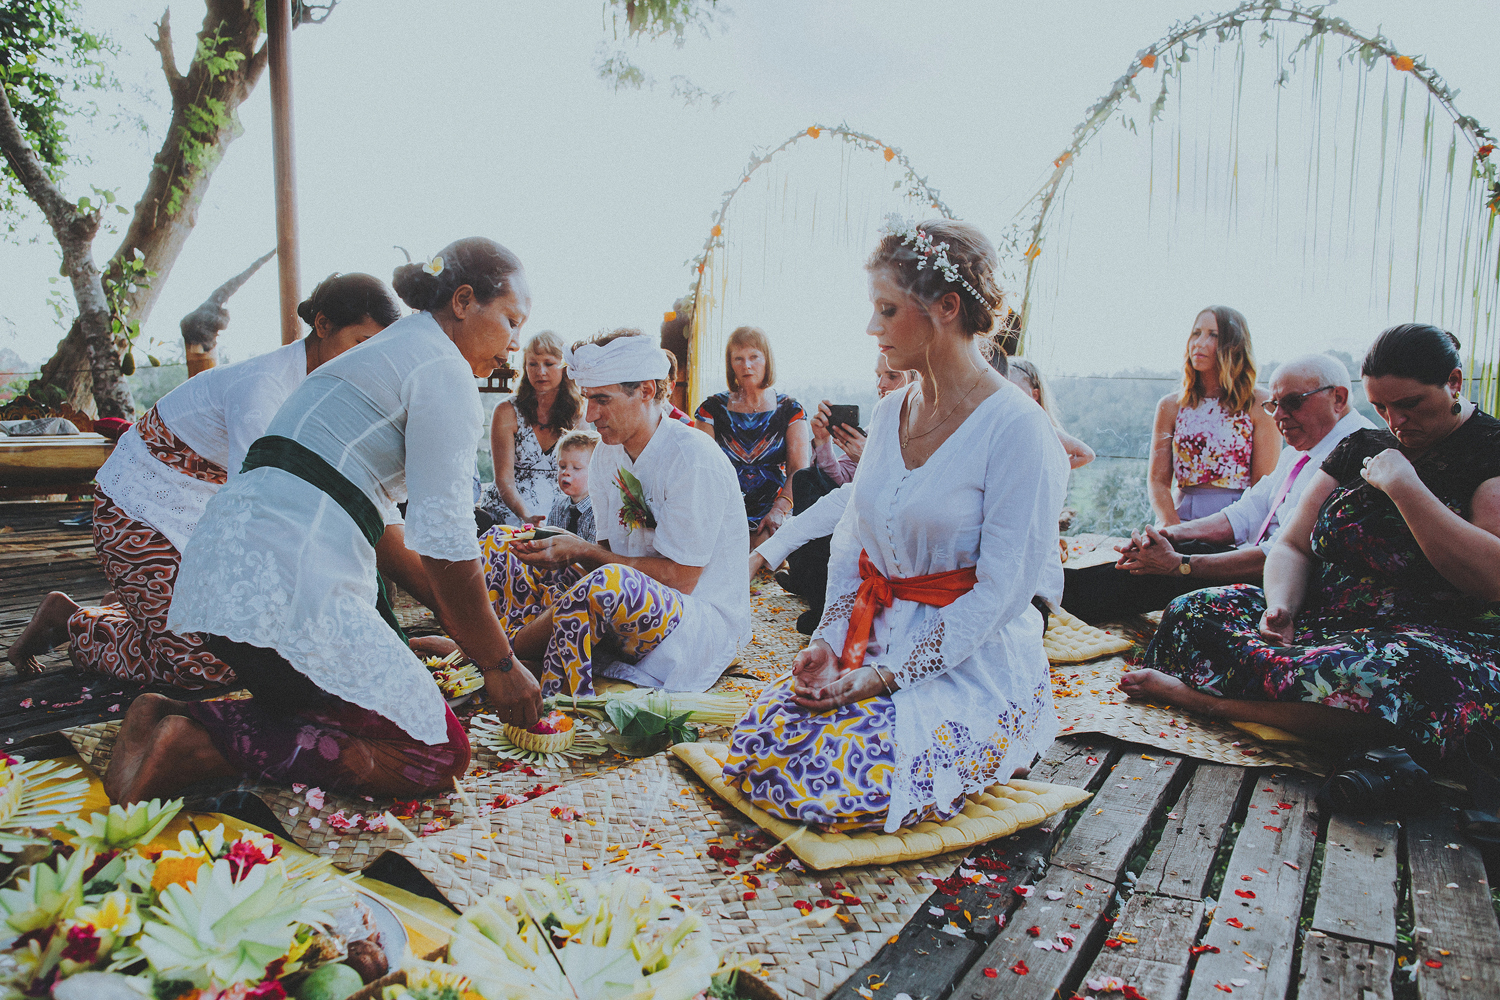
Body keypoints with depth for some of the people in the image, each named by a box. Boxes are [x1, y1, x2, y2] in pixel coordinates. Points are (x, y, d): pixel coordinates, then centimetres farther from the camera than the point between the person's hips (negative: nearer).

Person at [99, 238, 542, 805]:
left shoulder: (385, 354, 26)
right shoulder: (443, 368, -5)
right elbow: (445, 544, -10)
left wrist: (458, 626, 25)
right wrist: (498, 663, 0)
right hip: (285, 582, -10)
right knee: (437, 754, -6)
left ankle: (177, 724, 3)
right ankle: (195, 744, -12)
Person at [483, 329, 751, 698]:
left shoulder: (694, 460, -17)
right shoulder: (607, 453, 7)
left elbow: (679, 579, -19)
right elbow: (607, 553, 7)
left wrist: (583, 551, -18)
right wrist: (563, 551, -15)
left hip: (706, 622, -8)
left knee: (608, 583, -41)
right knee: (498, 545, 3)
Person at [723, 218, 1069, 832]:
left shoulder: (1016, 428, -15)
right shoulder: (891, 413, 9)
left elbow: (1001, 589, -18)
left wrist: (888, 674, -20)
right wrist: (830, 640, -4)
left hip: (976, 663, -6)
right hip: (877, 640, 6)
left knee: (845, 786, -23)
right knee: (755, 751, -10)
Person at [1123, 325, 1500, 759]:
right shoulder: (1360, 448, 14)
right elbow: (1293, 547, 11)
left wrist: (1403, 486, -16)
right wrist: (1280, 607, -11)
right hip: (1325, 621, 6)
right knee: (1192, 611, -12)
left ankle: (1190, 692, -32)